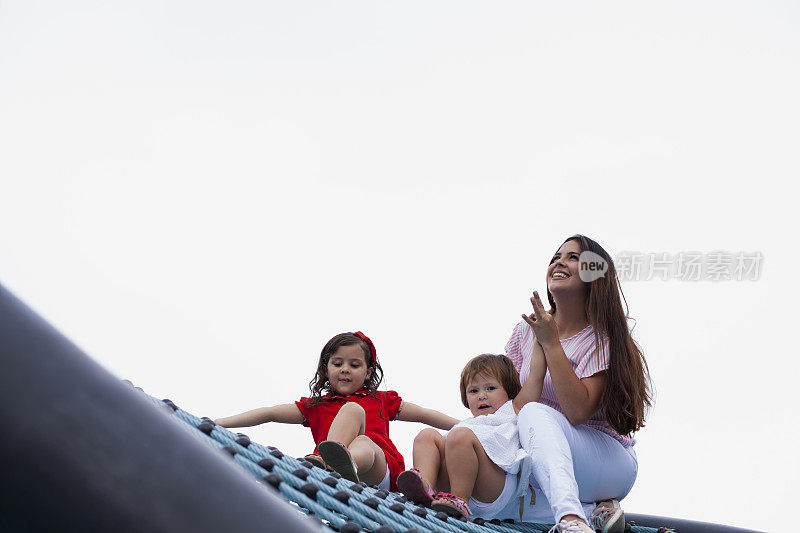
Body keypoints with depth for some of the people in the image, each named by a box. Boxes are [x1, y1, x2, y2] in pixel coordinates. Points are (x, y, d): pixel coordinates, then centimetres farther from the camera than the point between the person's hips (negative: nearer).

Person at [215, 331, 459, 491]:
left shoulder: (381, 400, 32)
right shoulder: (315, 406, 29)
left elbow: (424, 414, 32)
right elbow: (269, 413, 20)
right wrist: (221, 423, 11)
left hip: (382, 472, 1)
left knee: (363, 445, -34)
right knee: (352, 409, -21)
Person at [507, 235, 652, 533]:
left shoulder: (601, 338, -9)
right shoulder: (527, 329, 8)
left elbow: (578, 411, -22)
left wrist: (551, 343, -21)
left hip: (609, 459, -7)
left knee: (534, 413, -33)